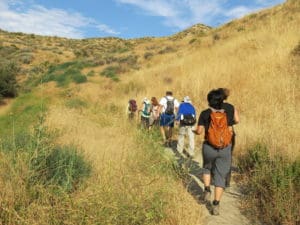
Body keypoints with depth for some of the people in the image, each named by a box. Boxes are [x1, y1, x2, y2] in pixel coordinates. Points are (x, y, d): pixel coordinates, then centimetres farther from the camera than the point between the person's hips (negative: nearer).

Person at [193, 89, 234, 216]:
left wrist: (194, 131, 15)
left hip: (209, 148, -1)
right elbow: (230, 132, 0)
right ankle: (216, 205, 5)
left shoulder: (205, 114, -8)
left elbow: (199, 131, -8)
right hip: (225, 149, 1)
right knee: (220, 176, 9)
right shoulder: (227, 114, -2)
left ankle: (207, 191, 12)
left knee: (207, 168, 29)